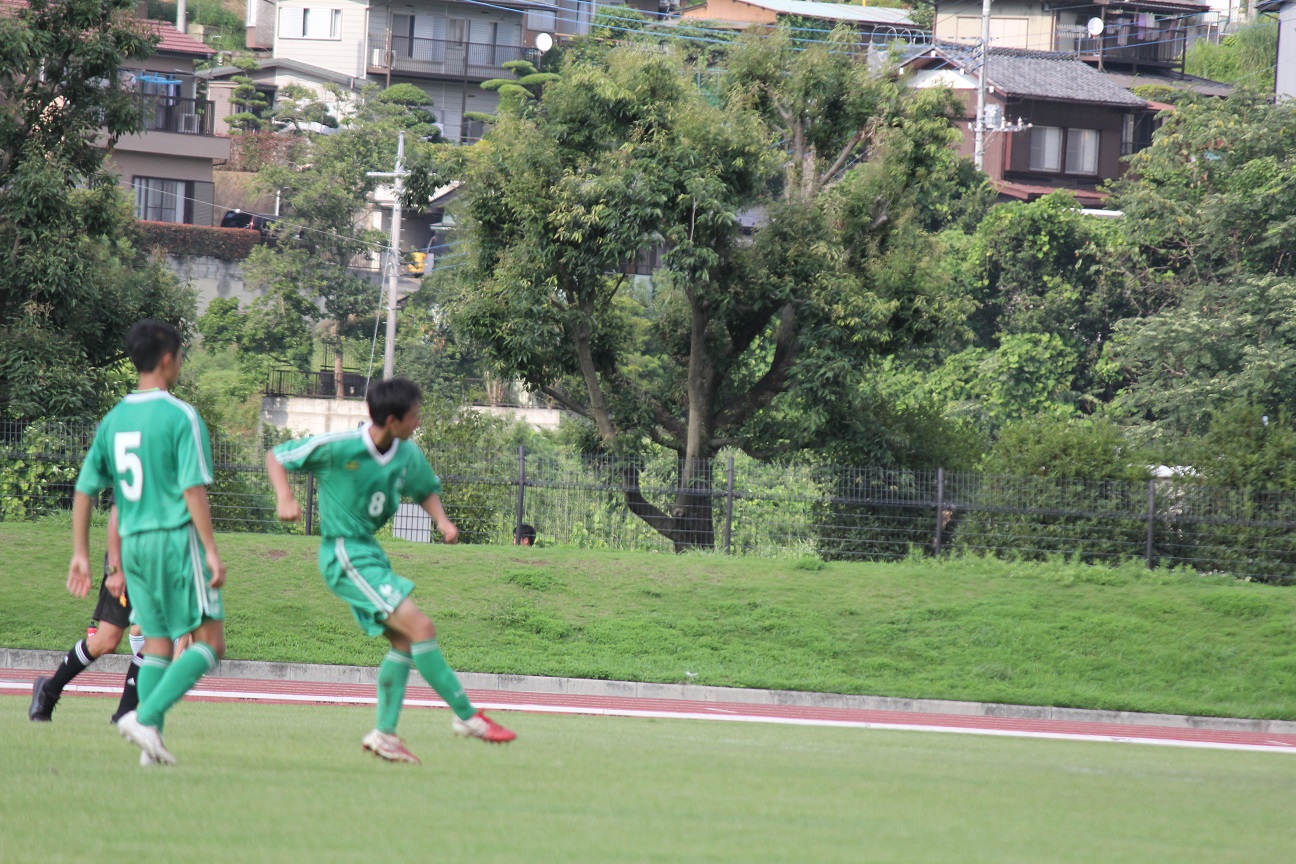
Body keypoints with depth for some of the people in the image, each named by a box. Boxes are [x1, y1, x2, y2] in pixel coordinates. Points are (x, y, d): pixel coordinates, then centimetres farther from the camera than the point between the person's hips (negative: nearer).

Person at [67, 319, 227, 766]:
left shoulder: (114, 419, 9)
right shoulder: (180, 416, -10)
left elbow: (84, 490, 11)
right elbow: (193, 489, -15)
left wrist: (81, 555, 17)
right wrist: (211, 550, -13)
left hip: (133, 543, 7)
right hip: (176, 536, -7)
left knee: (157, 644, 13)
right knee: (208, 641, -2)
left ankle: (151, 742, 4)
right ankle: (146, 716, -18)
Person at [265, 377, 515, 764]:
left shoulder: (407, 455, 1)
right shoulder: (337, 446, -17)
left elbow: (426, 489, 21)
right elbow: (277, 457, -6)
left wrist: (441, 519, 0)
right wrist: (285, 498, -22)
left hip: (369, 553, 9)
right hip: (344, 554, -9)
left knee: (404, 641, 7)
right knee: (421, 628, -14)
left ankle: (384, 733, 14)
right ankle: (467, 716, -8)